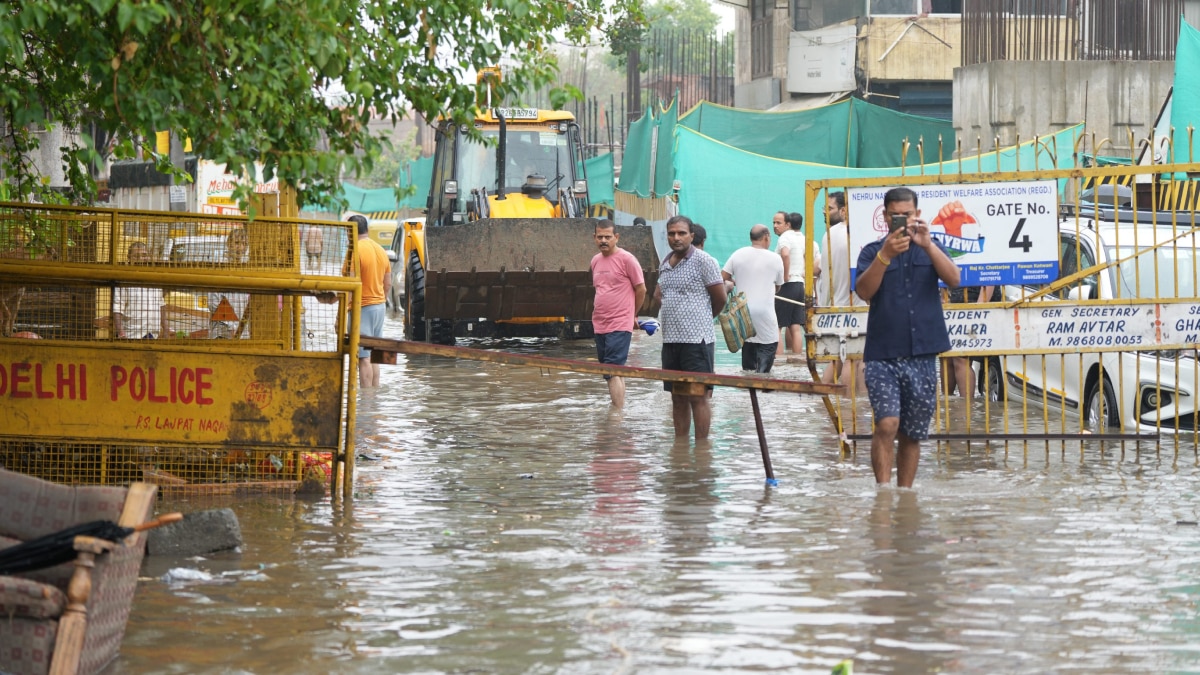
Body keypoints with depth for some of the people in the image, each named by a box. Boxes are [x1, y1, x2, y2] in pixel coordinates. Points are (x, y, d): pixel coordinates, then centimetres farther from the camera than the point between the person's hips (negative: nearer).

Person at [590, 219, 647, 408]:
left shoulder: (626, 259, -8)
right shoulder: (595, 260, 12)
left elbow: (641, 289, -4)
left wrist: (632, 315, 6)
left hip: (619, 326, -7)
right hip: (600, 325, 7)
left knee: (613, 371, -14)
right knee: (615, 372, 13)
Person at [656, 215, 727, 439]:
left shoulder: (703, 261, -7)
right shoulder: (665, 264, 13)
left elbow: (720, 299, -3)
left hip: (697, 340, -7)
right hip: (670, 340, 7)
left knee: (698, 397, -5)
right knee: (678, 399, 11)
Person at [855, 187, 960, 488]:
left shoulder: (929, 249, 11)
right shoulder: (872, 252, 5)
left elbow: (953, 279, -7)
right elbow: (864, 291, -12)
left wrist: (927, 244, -21)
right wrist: (885, 255, -26)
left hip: (922, 357, 3)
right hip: (883, 357, -2)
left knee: (912, 435, 8)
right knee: (887, 424, -20)